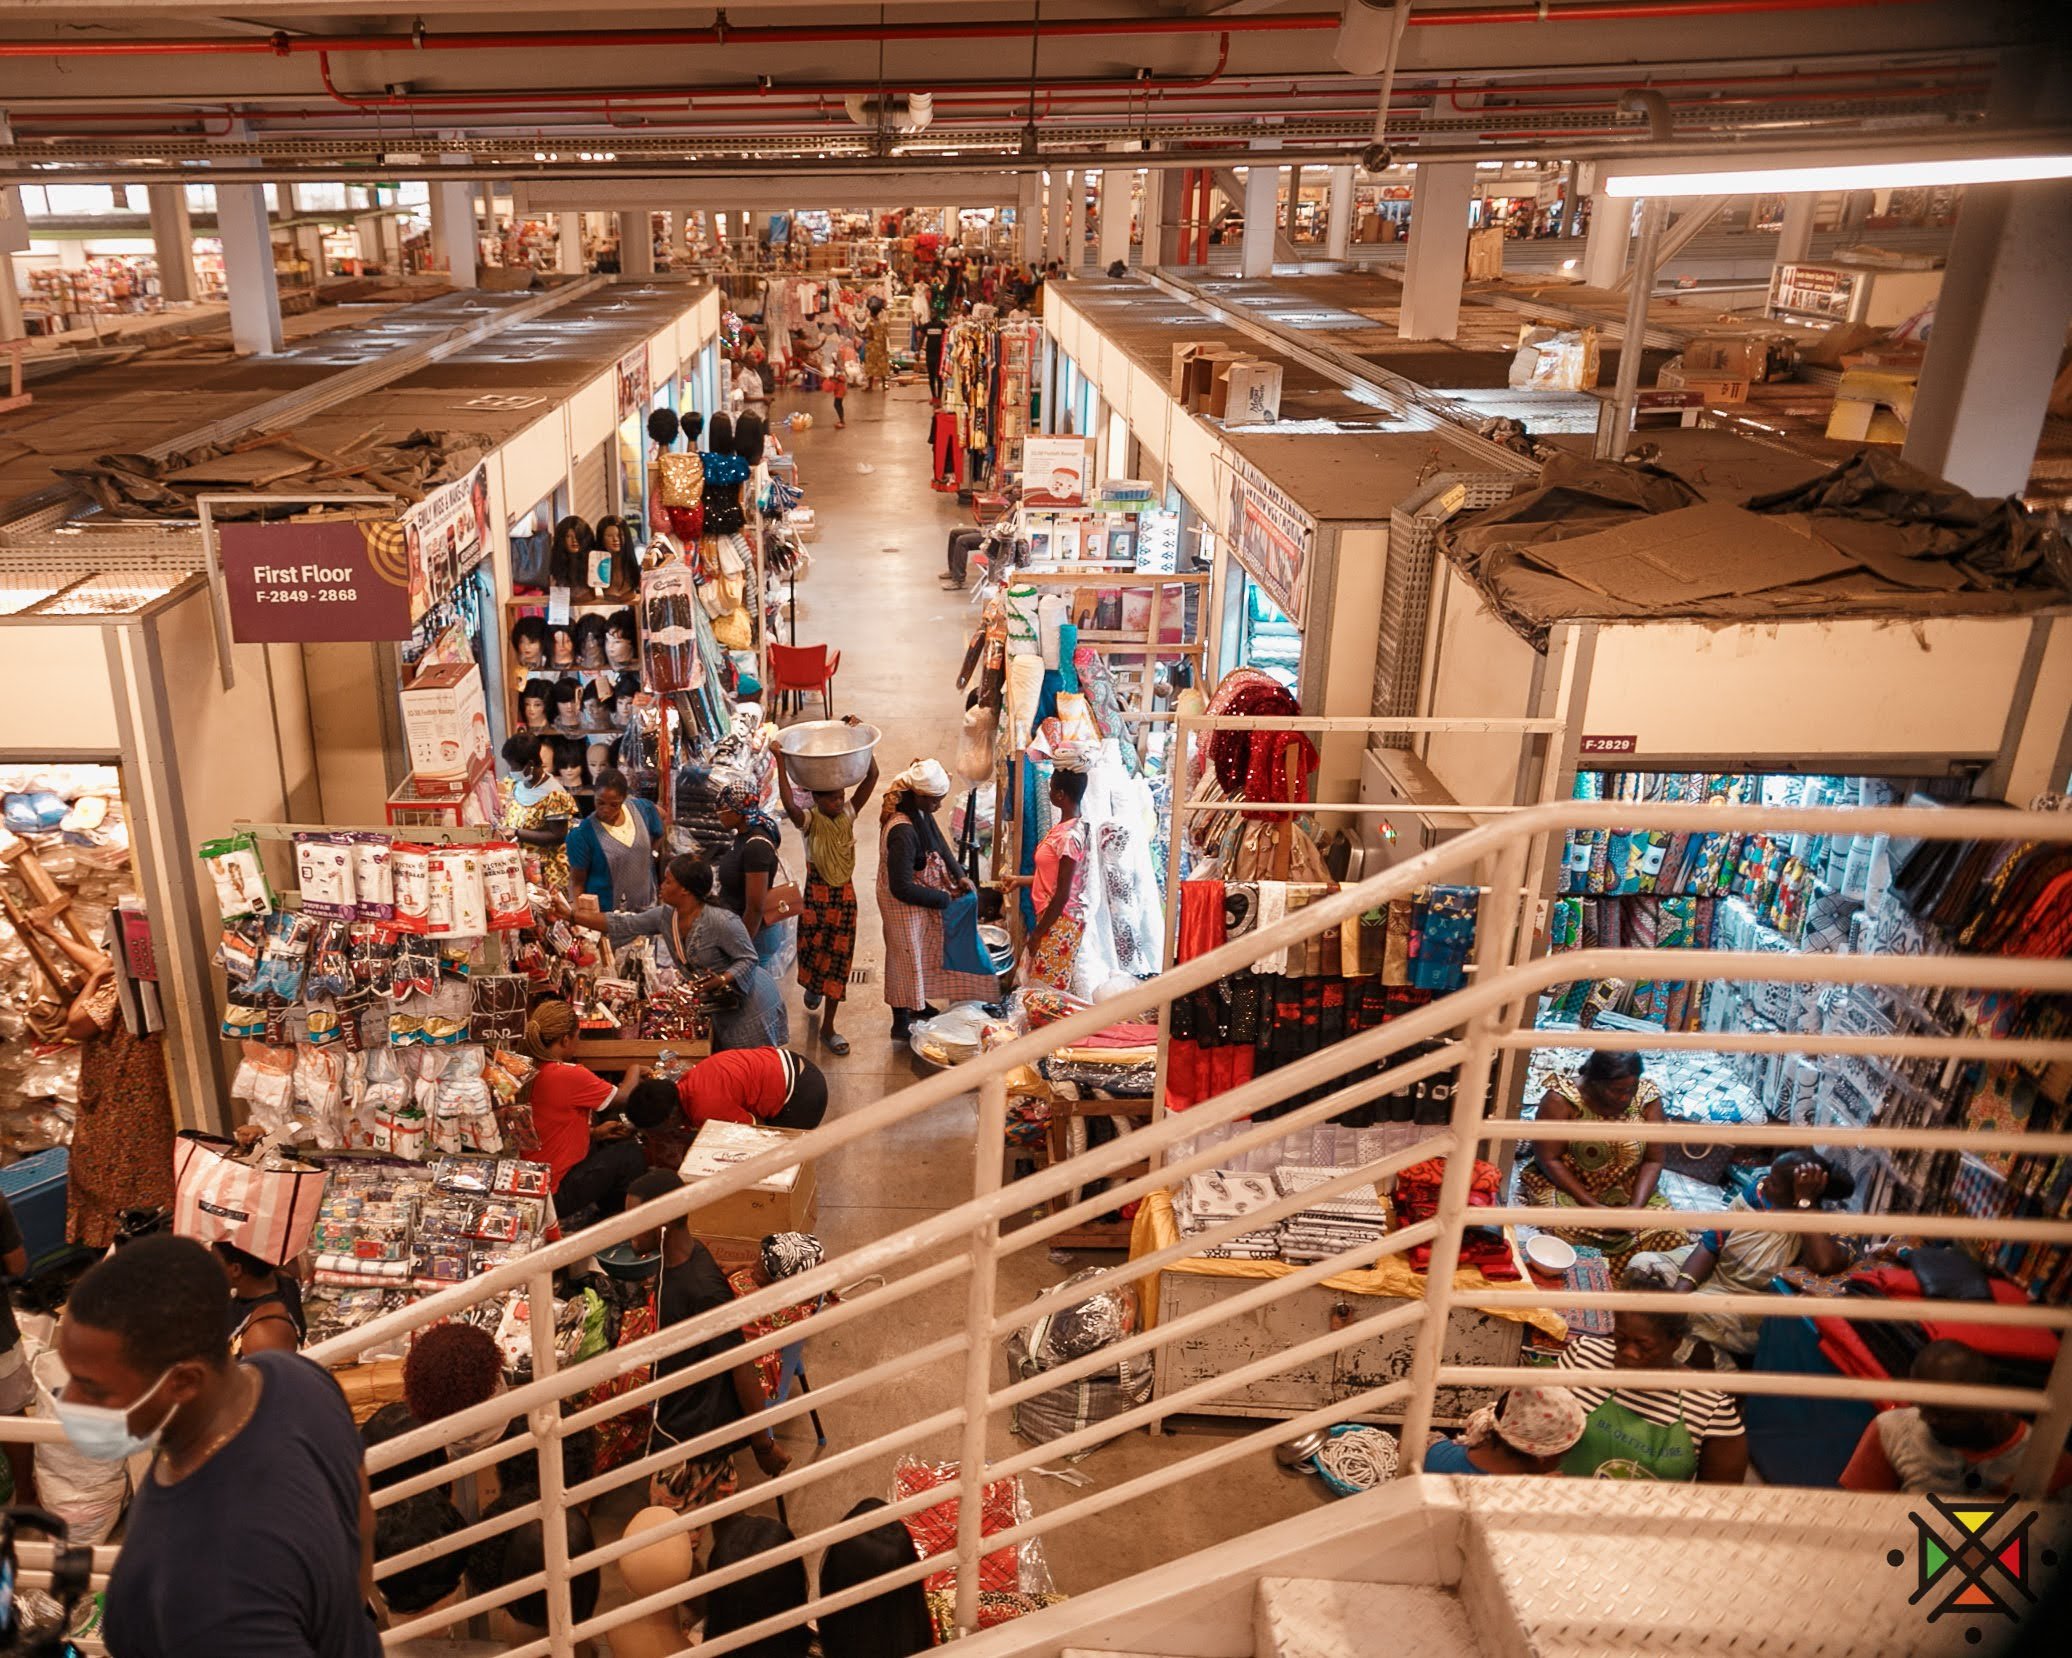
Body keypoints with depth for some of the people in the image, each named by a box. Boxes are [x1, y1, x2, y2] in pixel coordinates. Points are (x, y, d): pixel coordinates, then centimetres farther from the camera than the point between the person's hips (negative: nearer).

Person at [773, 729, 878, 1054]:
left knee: (839, 957, 6)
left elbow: (872, 776, -9)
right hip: (817, 895, -3)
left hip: (845, 895, 4)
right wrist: (781, 762, -38)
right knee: (815, 951, 14)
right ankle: (814, 987, 51)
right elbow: (789, 805, -37)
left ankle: (828, 1027, 15)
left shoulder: (848, 815, -2)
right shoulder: (810, 822, -14)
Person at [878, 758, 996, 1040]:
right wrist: (943, 898, -20)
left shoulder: (920, 813, -7)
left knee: (923, 953, 26)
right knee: (907, 957, 8)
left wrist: (958, 876, -5)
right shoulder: (902, 831, -35)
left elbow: (940, 845, 10)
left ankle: (919, 1004, 48)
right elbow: (902, 888, -31)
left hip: (923, 899, 9)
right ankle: (901, 1024, 26)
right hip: (905, 906, -9)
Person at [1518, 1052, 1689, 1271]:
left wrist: (1636, 1206, -19)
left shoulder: (1648, 1097, -8)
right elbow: (1548, 1159, -16)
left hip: (1626, 1192, 3)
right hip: (1564, 1186, -3)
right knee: (1567, 1231, -33)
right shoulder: (1562, 1099, -18)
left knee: (1670, 1238, -19)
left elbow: (1653, 1160, -3)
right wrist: (1592, 1206, -22)